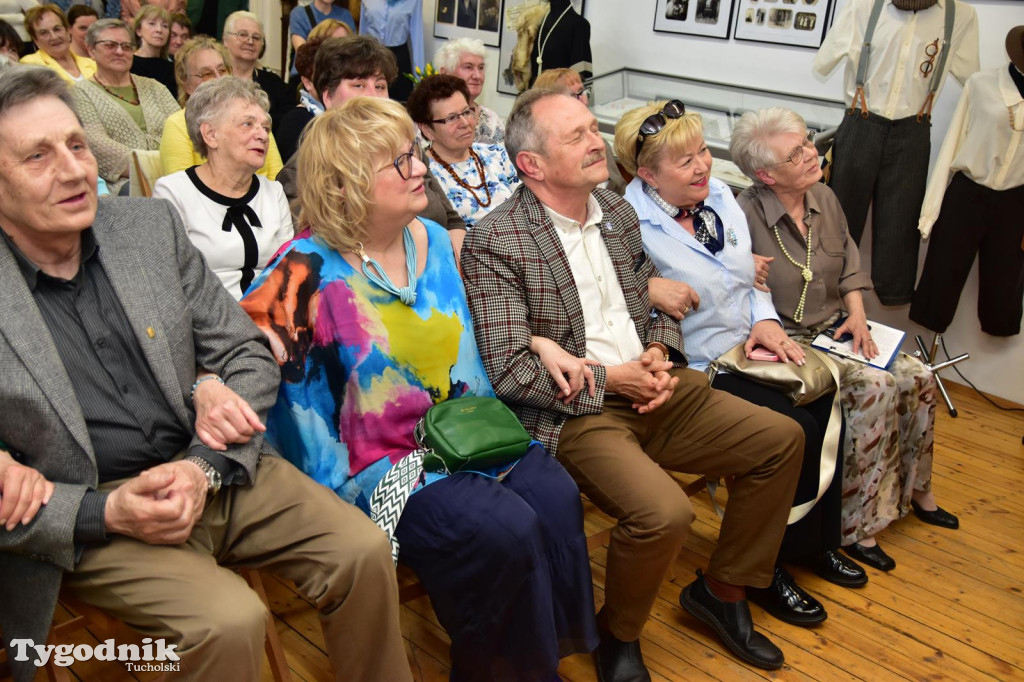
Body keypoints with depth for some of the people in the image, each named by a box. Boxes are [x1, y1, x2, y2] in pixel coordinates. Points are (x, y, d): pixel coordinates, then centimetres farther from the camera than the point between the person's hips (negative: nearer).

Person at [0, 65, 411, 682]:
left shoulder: (152, 226, 1)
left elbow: (251, 354, 4)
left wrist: (205, 466, -11)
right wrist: (105, 513, -17)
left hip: (216, 467, 4)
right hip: (86, 519, -3)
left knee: (365, 551, -12)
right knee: (231, 621, -26)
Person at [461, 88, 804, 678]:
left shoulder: (618, 211, 10)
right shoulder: (496, 243, -13)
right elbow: (508, 370, -17)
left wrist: (659, 354, -3)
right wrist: (610, 378, -16)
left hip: (651, 388, 8)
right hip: (575, 409, -7)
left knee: (783, 440, 3)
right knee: (663, 512, -29)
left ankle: (722, 590, 22)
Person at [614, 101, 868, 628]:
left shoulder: (719, 195, 5)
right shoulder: (633, 228, -20)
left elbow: (749, 277, 15)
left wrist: (765, 318, -1)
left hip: (750, 348, 8)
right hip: (697, 370, -8)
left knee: (826, 407, -8)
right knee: (797, 432, -19)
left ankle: (819, 541, 16)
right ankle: (765, 571, 3)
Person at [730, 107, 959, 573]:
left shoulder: (824, 198, 6)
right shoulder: (746, 215, -18)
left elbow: (850, 264, 15)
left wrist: (856, 314, 1)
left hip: (836, 328, 8)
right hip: (787, 340, -7)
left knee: (917, 376, -9)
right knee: (875, 386, -25)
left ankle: (914, 491, 14)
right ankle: (855, 526, -14)